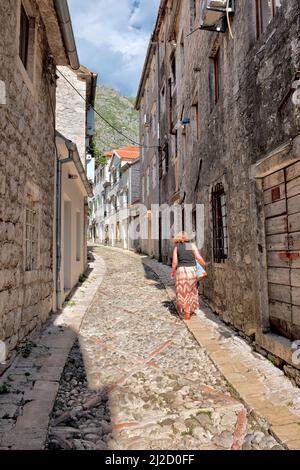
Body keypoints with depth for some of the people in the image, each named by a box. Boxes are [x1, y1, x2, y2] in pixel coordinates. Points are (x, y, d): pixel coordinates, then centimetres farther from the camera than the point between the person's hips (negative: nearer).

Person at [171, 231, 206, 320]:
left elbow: (174, 262, -1)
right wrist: (204, 265, 10)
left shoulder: (176, 247, 3)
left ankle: (186, 313, 14)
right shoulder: (192, 245, 1)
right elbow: (199, 258, -6)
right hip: (192, 270, 0)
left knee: (183, 292, 10)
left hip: (181, 270, 0)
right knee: (191, 291, 16)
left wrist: (173, 272, 12)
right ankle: (191, 310, 23)